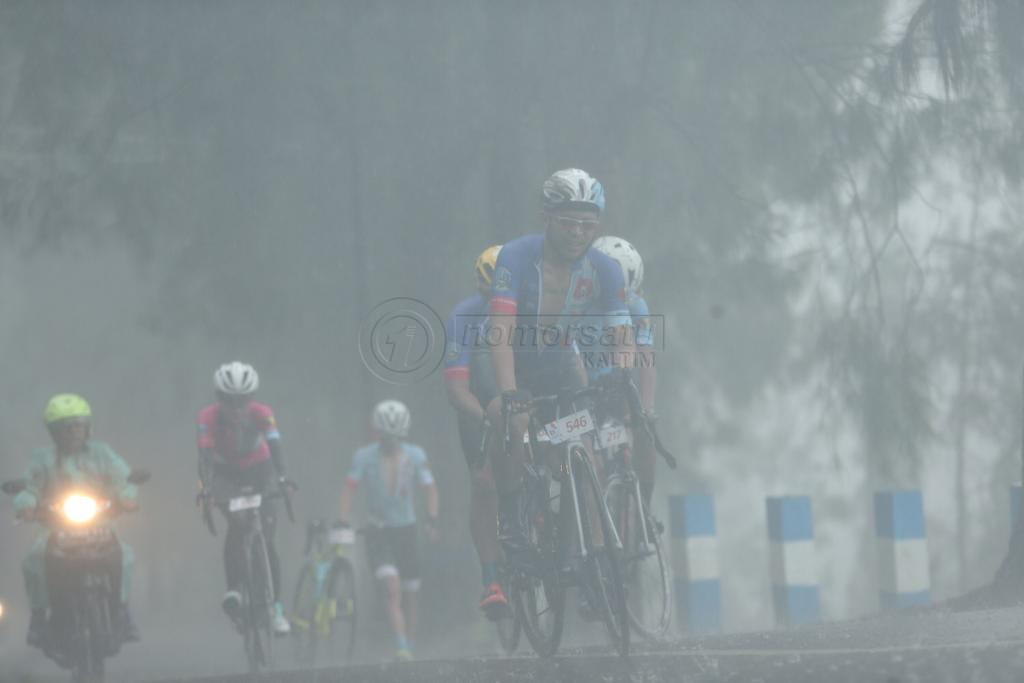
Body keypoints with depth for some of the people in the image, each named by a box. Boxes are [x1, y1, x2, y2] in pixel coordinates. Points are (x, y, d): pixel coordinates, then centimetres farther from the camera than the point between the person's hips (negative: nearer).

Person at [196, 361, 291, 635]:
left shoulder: (261, 414, -24)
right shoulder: (209, 417, -26)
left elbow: (275, 446, -37)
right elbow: (205, 453, -36)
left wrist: (281, 477, -54)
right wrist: (205, 486, -52)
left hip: (258, 471, 1)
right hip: (226, 474, -1)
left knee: (266, 540, -8)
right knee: (236, 525, -30)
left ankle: (276, 607, 0)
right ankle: (234, 589, -28)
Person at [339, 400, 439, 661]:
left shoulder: (415, 456, -2)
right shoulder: (365, 457, -7)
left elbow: (430, 489, 1)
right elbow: (349, 489, -11)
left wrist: (432, 520, -15)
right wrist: (344, 522, -24)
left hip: (406, 530, 3)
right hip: (377, 533, -3)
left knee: (409, 595, 8)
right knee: (392, 588, -21)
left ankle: (409, 648, 22)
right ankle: (402, 648, -28)